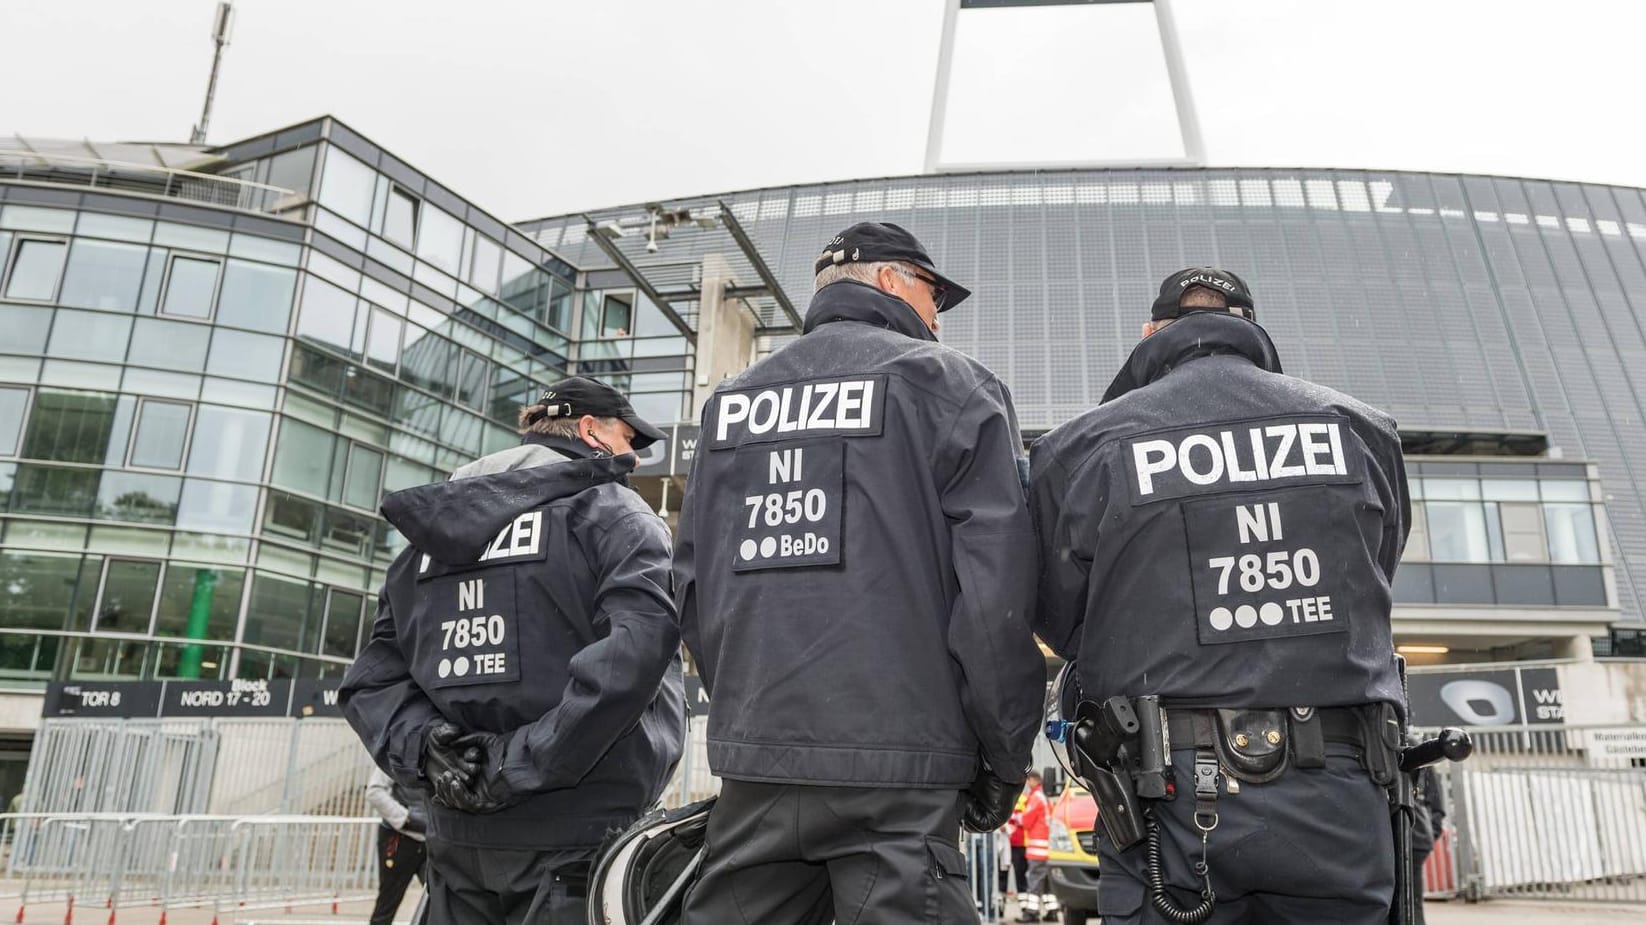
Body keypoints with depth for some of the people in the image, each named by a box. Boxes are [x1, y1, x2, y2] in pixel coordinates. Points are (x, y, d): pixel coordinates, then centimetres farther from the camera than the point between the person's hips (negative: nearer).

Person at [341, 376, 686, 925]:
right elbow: (636, 648, -22)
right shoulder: (613, 513, -4)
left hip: (458, 840, 6)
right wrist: (521, 765, -18)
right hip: (581, 838, -6)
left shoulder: (434, 532, 15)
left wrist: (426, 747, -6)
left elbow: (372, 679, 9)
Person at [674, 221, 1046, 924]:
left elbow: (692, 583, 14)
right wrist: (1005, 757, 0)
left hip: (752, 759, 5)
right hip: (897, 763, -5)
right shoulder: (948, 383, 0)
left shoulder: (729, 401, 15)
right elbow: (996, 585, -8)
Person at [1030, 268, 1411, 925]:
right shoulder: (1362, 431, 6)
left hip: (1176, 800, -2)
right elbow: (1368, 592, 15)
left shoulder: (1083, 449, -3)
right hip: (1338, 801, 3)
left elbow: (1062, 625, 4)